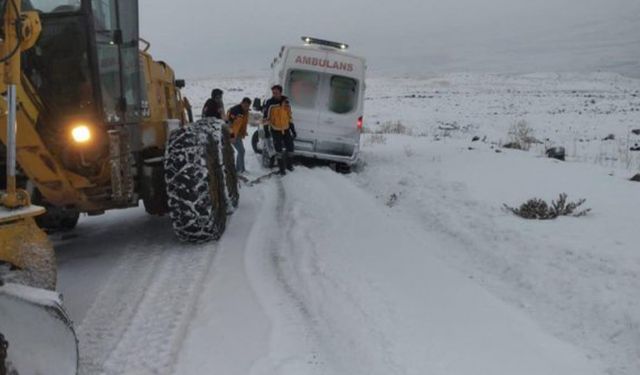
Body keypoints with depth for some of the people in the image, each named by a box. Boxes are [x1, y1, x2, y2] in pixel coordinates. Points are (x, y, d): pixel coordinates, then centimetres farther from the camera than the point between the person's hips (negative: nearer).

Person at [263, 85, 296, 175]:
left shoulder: (285, 101, -1)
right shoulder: (270, 103, -13)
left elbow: (289, 116, 8)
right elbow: (266, 117, -9)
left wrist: (293, 130, 8)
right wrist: (266, 130, -15)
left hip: (286, 129, 4)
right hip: (275, 131, -4)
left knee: (290, 148, 10)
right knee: (279, 151, 0)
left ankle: (288, 164, 35)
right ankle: (282, 168, 16)